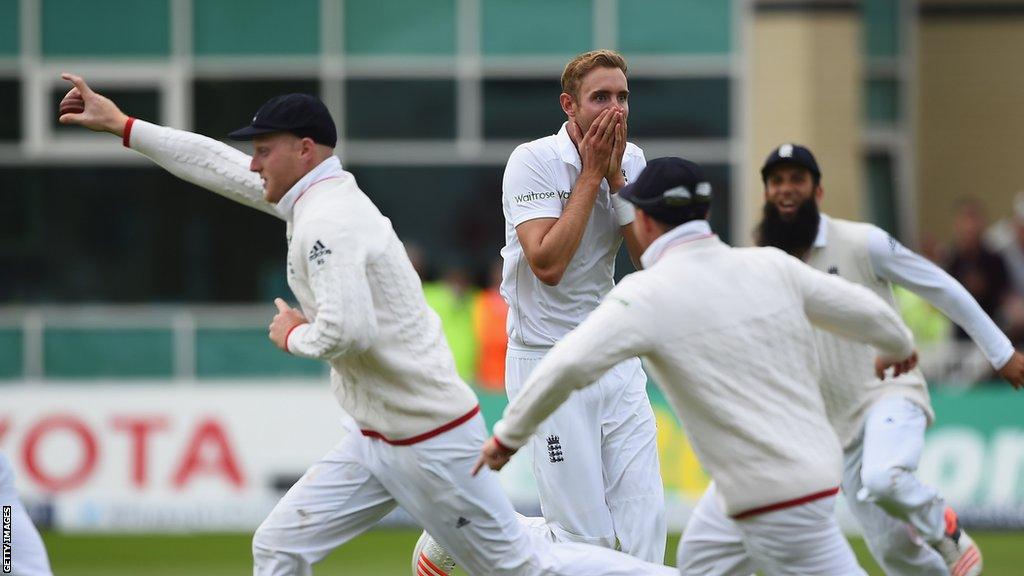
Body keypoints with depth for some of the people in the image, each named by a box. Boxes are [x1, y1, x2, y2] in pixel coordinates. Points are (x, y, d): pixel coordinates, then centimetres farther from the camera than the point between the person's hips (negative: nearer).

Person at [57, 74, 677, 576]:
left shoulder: (325, 221, -19)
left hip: (431, 439, -10)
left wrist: (294, 335, -11)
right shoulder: (322, 195, 10)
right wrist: (122, 125, 23)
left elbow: (347, 331, -31)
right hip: (376, 440, 10)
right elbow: (221, 165, 21)